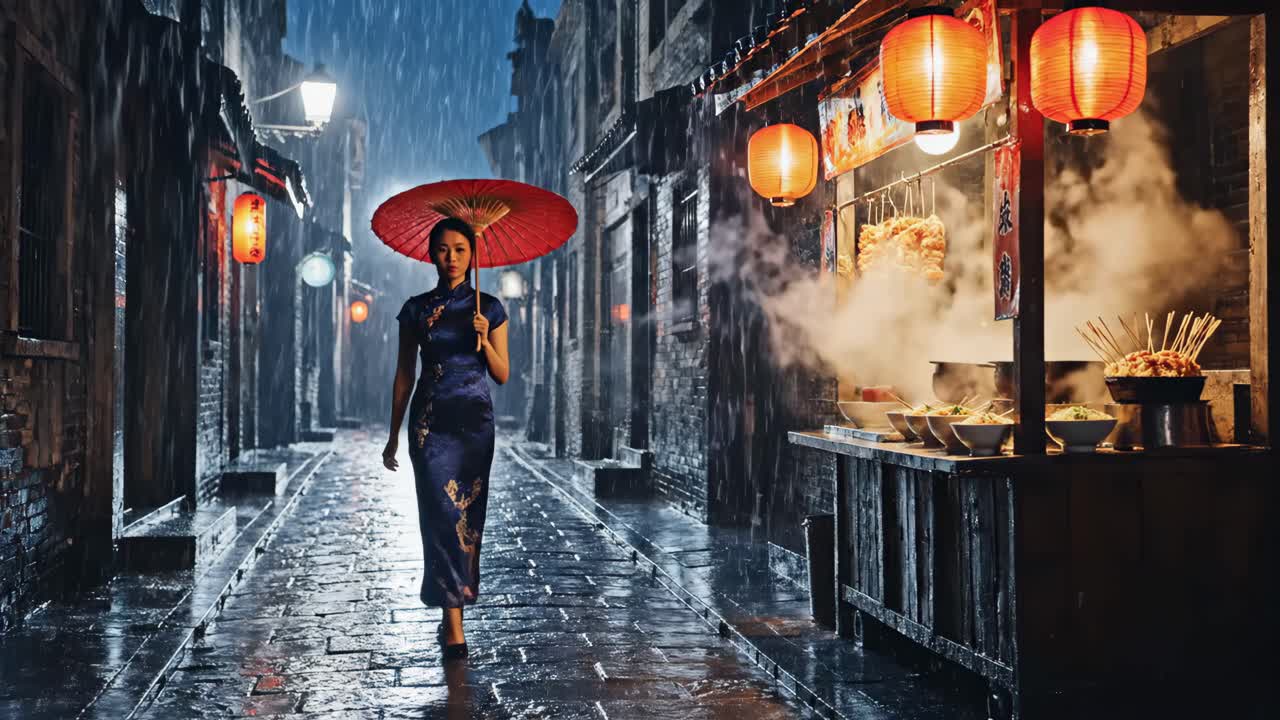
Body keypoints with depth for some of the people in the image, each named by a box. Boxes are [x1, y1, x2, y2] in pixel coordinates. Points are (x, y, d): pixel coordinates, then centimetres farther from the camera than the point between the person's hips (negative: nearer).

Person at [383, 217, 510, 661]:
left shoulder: (489, 308, 4)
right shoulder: (416, 309, 4)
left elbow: (503, 375, 5)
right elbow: (404, 376, 8)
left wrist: (484, 339, -13)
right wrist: (393, 435, 8)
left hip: (476, 420, 1)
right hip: (430, 420, -1)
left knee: (469, 514, 2)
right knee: (444, 513, -11)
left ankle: (452, 612, 16)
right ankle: (454, 623, -12)